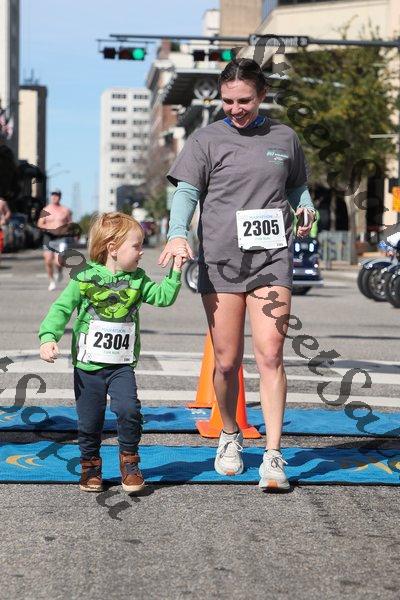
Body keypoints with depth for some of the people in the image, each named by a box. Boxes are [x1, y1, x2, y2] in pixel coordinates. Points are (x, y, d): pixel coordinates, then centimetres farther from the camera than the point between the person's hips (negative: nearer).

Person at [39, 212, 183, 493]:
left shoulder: (137, 279, 4)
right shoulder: (85, 277, -7)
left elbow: (163, 297, -3)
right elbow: (61, 308, -6)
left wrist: (175, 271, -11)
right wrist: (48, 337, -18)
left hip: (122, 365, 2)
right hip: (88, 365, -2)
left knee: (129, 409, -17)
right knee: (89, 420, 6)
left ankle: (129, 461, 4)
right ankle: (90, 465, 29)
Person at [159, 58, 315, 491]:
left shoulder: (284, 138, 13)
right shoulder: (206, 139, 5)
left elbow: (297, 188, 25)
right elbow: (186, 191, -4)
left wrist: (306, 210, 2)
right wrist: (177, 234, -22)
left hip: (272, 259, 1)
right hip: (220, 260, 0)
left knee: (270, 355, -11)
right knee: (227, 361, 4)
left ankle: (273, 456, -9)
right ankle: (230, 436, 29)